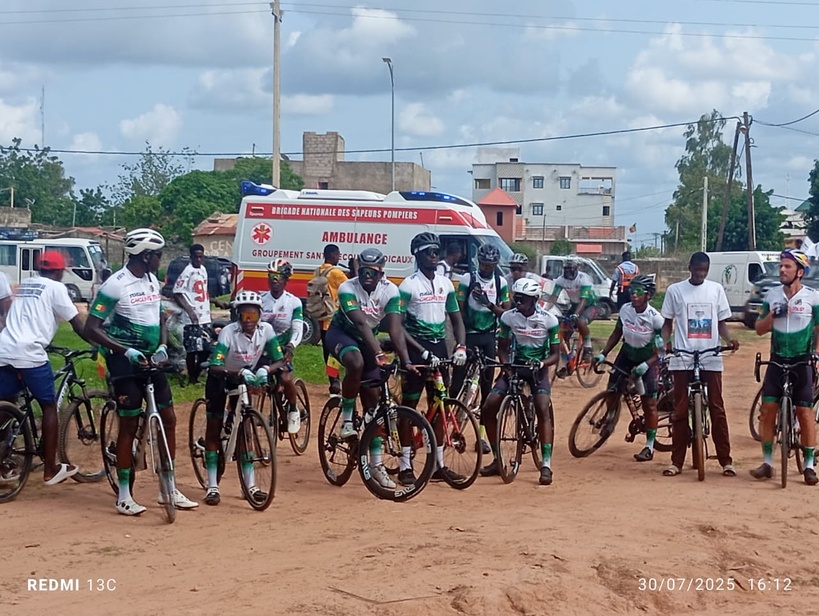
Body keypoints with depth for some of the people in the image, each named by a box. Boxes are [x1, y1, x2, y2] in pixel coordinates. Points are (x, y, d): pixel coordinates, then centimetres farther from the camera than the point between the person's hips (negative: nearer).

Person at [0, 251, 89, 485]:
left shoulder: (25, 285, 23)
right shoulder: (55, 288, 3)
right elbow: (77, 324, 1)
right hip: (28, 352, -6)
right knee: (49, 407, 7)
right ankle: (51, 469, 9)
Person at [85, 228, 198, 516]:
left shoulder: (153, 281, 6)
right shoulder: (116, 285, -16)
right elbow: (91, 328, -18)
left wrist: (163, 345, -3)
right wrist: (126, 350, -26)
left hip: (150, 358, 7)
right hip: (125, 360, -7)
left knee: (168, 419, 6)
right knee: (129, 425, -3)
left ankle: (169, 489, 16)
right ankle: (124, 495, 7)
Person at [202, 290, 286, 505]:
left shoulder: (266, 330, -21)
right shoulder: (228, 332, -32)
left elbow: (280, 361, -18)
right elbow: (214, 367, -39)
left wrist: (265, 370, -38)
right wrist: (240, 372, -52)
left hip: (244, 379, 3)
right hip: (221, 378, -3)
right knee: (214, 427, -5)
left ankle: (251, 485, 7)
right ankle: (212, 487, -4)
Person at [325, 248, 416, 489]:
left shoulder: (390, 291, -18)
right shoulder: (347, 289, -27)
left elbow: (395, 328, -25)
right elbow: (361, 323, -38)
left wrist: (406, 361, -37)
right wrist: (378, 354, -50)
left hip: (367, 340, 4)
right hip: (341, 334, -4)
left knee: (373, 400, 0)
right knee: (356, 363, -39)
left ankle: (376, 464, 6)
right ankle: (346, 418, -17)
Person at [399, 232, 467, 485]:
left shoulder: (446, 284, 8)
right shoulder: (408, 286, -9)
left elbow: (456, 319, 14)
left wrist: (461, 346, -3)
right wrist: (423, 351, -21)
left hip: (439, 347, 6)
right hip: (416, 349, -5)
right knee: (409, 405, -1)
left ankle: (439, 464, 14)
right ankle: (405, 466, 3)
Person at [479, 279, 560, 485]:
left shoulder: (549, 320, -13)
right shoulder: (508, 317, -8)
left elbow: (555, 354, -7)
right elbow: (502, 348, 3)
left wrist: (541, 363, -27)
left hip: (538, 369, -3)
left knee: (543, 409, -26)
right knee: (488, 408, -11)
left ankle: (546, 465, -25)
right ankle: (497, 460, 5)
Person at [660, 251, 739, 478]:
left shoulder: (716, 289, 8)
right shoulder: (675, 290, 4)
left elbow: (721, 322, 11)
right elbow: (667, 322, 9)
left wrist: (729, 339, -8)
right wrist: (665, 342, -10)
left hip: (711, 359, 1)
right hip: (683, 359, -1)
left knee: (717, 409, 1)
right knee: (680, 410, 3)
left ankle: (726, 460, 6)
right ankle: (677, 461, 8)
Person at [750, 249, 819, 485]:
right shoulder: (772, 295, 5)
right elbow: (760, 329, 8)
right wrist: (771, 315, -10)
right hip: (777, 360, 3)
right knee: (768, 408, -2)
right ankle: (767, 463, 7)